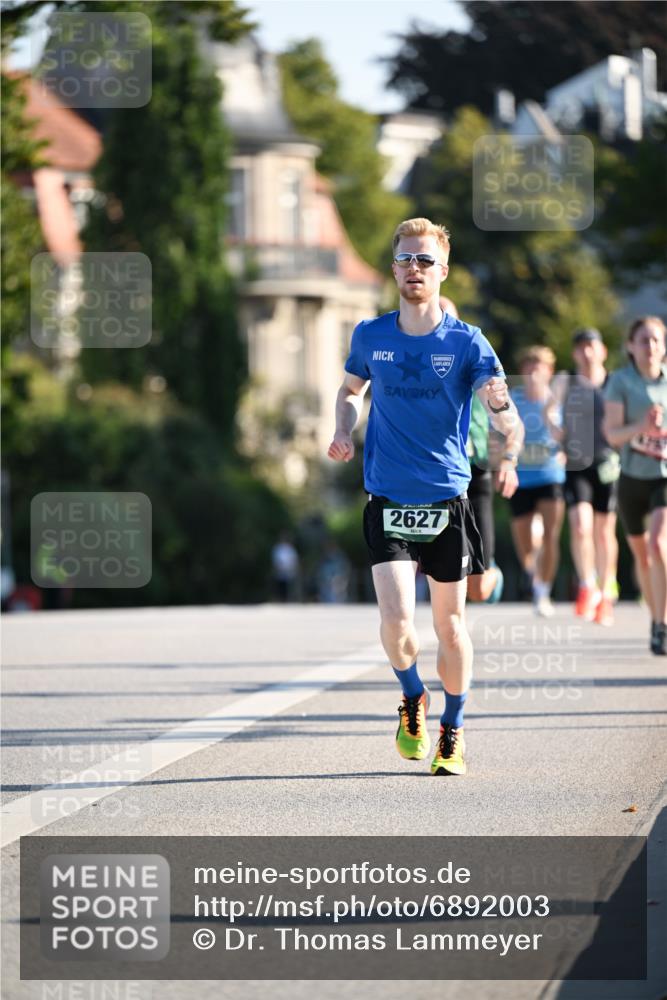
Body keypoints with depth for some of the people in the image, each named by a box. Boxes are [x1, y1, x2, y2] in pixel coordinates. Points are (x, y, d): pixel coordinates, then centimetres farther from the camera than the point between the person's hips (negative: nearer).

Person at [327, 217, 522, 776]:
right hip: (388, 500, 1)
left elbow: (499, 403, -15)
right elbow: (351, 388, 23)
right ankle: (413, 698, 18)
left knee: (450, 624, 7)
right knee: (396, 620, -13)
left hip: (448, 500, 0)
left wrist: (506, 420, -38)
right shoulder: (370, 337, 3)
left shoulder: (466, 342, -4)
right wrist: (344, 434, 4)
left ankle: (453, 731, 27)